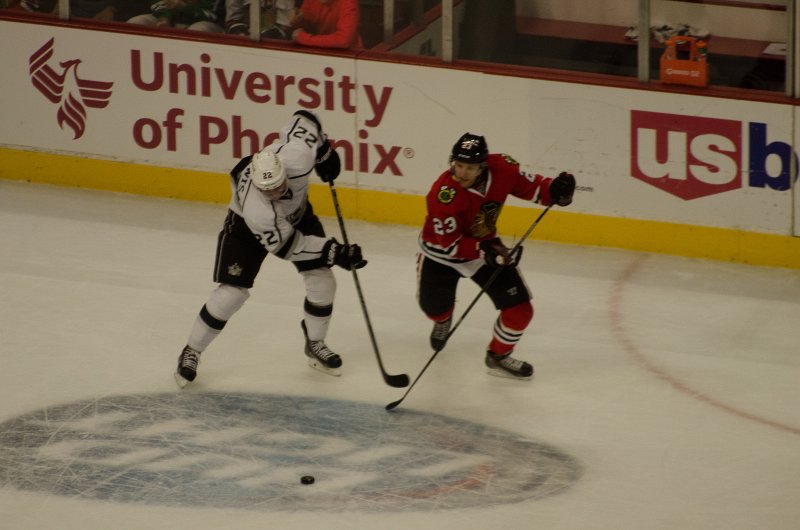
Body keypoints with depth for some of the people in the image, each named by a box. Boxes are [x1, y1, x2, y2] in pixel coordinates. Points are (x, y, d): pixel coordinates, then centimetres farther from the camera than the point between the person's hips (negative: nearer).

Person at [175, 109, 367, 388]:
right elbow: (286, 245, -31)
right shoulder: (254, 207, -44)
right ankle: (191, 352, 8)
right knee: (232, 291, -11)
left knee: (322, 281, -2)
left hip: (297, 212, 5)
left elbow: (304, 119, -19)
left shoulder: (296, 154, -41)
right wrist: (334, 252, -33)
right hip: (247, 227, -5)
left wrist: (325, 151, -7)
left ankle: (315, 345, 22)